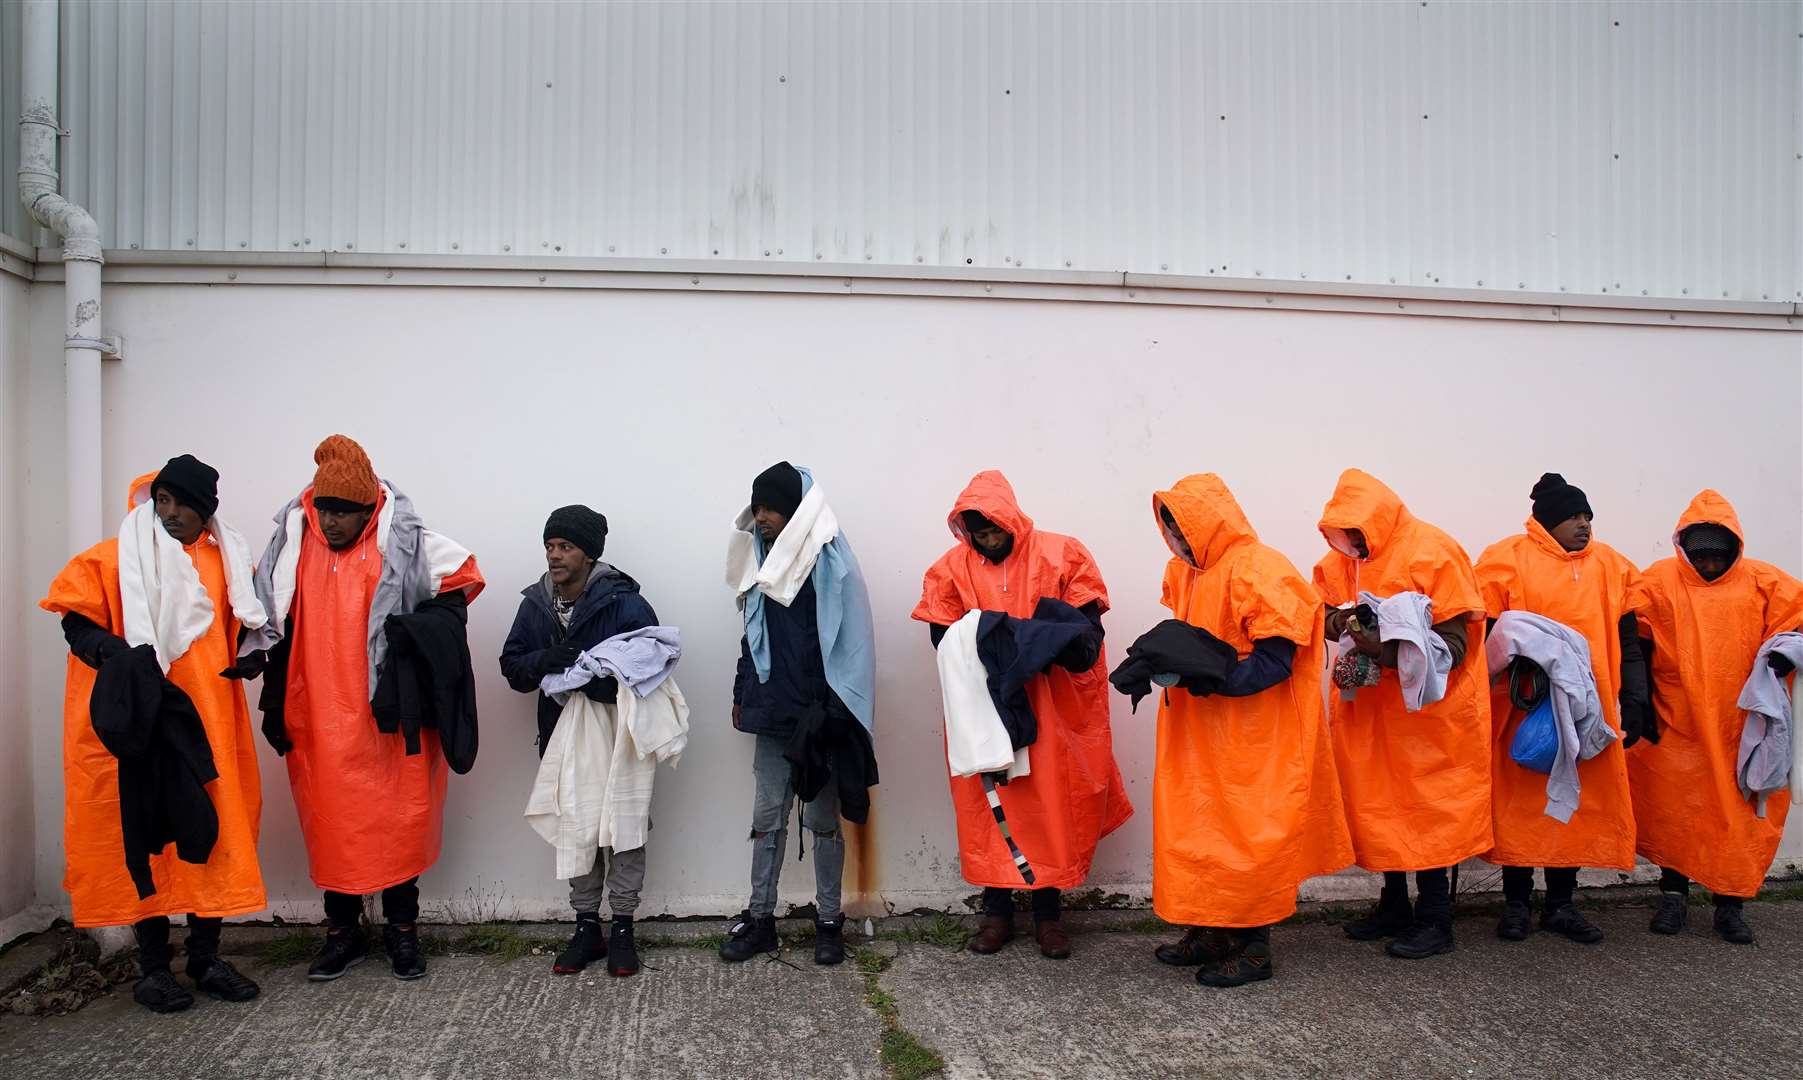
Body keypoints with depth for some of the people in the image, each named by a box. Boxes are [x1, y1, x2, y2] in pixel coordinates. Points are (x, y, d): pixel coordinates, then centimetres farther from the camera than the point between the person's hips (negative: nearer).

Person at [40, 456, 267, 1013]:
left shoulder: (225, 562, 10)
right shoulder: (111, 559, 1)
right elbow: (78, 624, 0)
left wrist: (249, 655, 1)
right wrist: (115, 654, -20)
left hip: (206, 722, 3)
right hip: (136, 720, -3)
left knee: (210, 831, 5)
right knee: (142, 836, 3)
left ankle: (206, 957, 17)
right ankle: (153, 964, 15)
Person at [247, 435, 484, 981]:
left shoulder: (404, 545, -6)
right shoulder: (291, 546, 5)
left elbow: (461, 579, 5)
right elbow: (274, 627, 13)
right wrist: (274, 701, 12)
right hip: (317, 720, 3)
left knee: (397, 819, 5)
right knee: (330, 822, 10)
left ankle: (402, 931, 20)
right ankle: (342, 932, 24)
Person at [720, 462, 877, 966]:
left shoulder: (831, 563, -11)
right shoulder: (764, 560, 9)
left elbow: (848, 644, -14)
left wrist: (831, 714, -18)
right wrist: (742, 695, 15)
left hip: (818, 717, -5)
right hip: (773, 714, 6)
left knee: (823, 819, 6)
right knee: (767, 815, 10)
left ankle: (828, 920, 20)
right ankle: (760, 918, 21)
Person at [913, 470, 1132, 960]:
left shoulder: (1061, 555, -2)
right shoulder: (953, 568, 2)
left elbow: (1087, 622, -1)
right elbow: (943, 636, 2)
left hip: (1051, 709, -1)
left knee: (1051, 805, 5)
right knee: (989, 804, 6)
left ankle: (1048, 913, 20)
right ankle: (997, 911, 21)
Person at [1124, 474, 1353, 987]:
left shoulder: (1264, 575, -17)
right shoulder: (1184, 571, 7)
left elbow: (1274, 662, -20)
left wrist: (1201, 671, -27)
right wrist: (1154, 660, -7)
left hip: (1252, 734, -7)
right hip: (1199, 732, 7)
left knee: (1246, 832, 2)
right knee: (1196, 824, 11)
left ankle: (1253, 947, 17)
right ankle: (1208, 931, 25)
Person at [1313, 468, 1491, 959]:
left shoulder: (1433, 552, -14)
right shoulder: (1341, 557, 5)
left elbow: (1454, 643, -16)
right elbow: (1323, 612, 12)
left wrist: (1388, 648, -31)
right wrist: (1337, 620, -12)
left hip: (1426, 707, -6)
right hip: (1368, 707, 6)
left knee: (1429, 806, 1)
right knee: (1379, 804, 11)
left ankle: (1435, 920, 14)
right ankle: (1394, 907, 27)